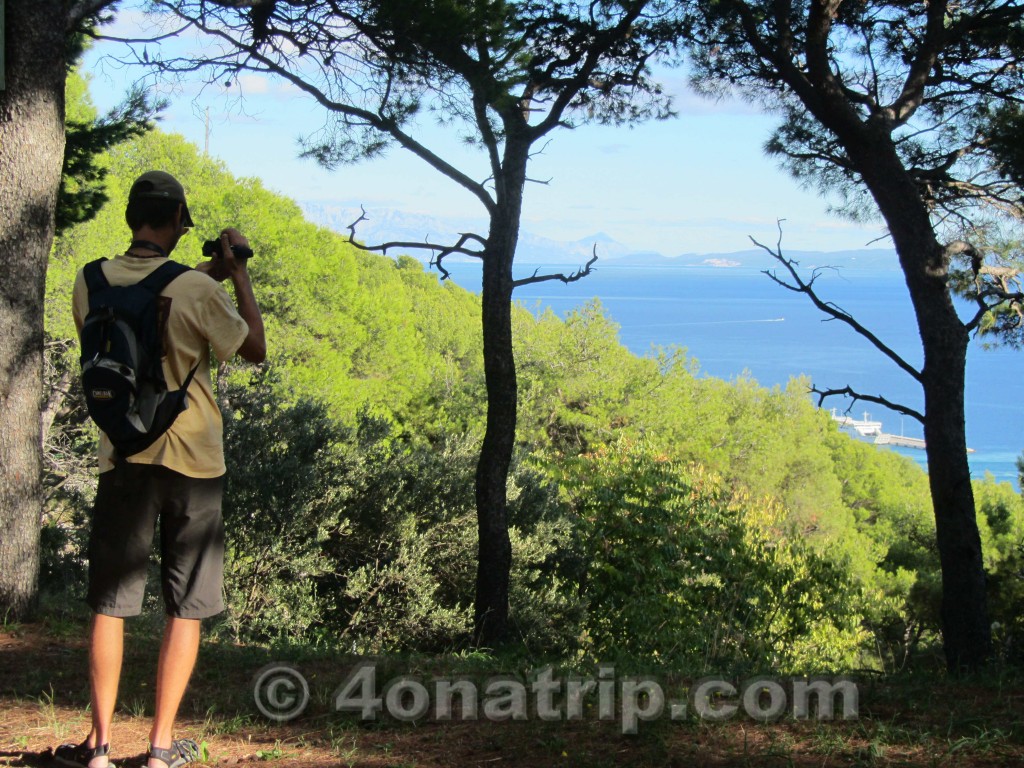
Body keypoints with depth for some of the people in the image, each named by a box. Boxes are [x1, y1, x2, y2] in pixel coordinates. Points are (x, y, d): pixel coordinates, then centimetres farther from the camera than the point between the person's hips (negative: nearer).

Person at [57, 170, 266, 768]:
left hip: (124, 457, 3)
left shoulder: (92, 283, -1)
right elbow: (256, 350, 0)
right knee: (186, 608, 7)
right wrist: (238, 274, 6)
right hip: (193, 462, -3)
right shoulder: (197, 290, -13)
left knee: (111, 604, 9)